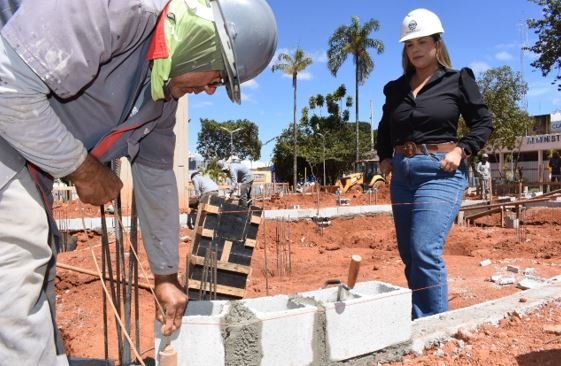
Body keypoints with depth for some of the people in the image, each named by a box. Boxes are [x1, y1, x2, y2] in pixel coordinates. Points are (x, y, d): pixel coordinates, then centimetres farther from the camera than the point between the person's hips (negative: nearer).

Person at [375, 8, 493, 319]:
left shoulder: (458, 80, 3)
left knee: (425, 250, -18)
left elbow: (483, 123, 4)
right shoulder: (396, 89, 14)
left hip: (441, 173, -5)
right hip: (402, 175, 5)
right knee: (409, 255, 9)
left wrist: (461, 150, -10)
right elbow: (384, 129, 26)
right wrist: (384, 157, 11)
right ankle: (417, 324, 23)